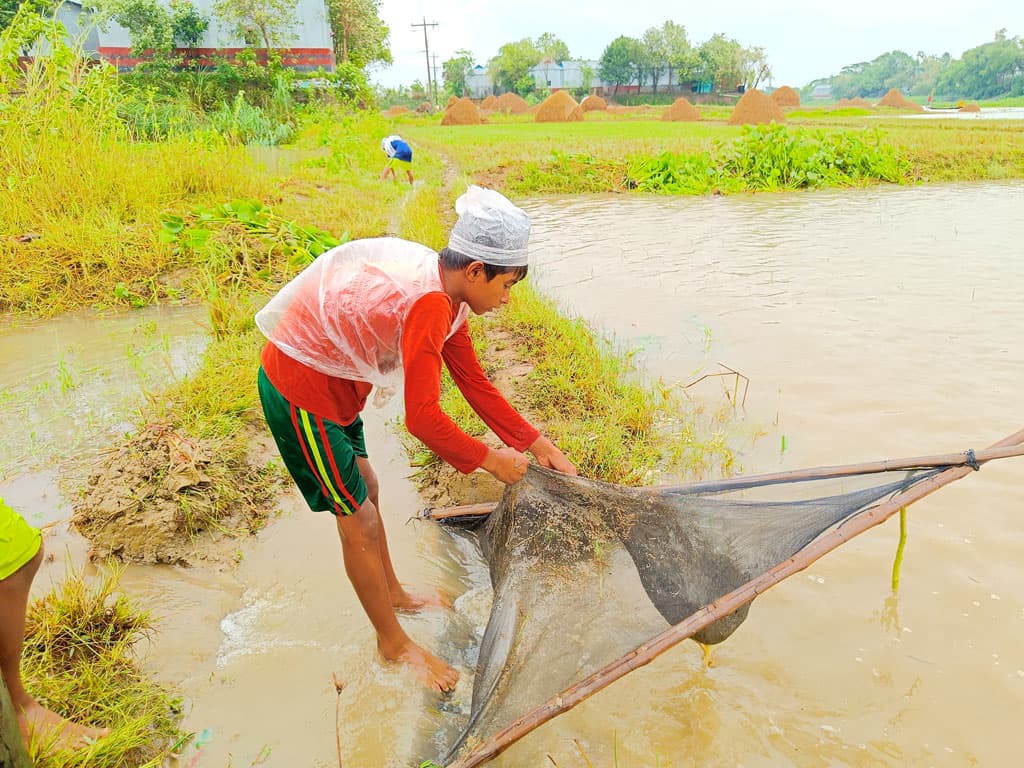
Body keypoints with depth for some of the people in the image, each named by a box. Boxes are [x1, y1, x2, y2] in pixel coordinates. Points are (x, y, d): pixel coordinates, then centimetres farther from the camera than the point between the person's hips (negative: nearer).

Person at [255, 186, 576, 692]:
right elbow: (422, 418, -30)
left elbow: (474, 382, 5)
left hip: (330, 378, 10)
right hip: (300, 389, -9)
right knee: (358, 520, 2)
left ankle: (393, 594, 44)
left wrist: (537, 444, 3)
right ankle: (394, 643, 22)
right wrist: (488, 459, -15)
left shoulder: (445, 291, 0)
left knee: (365, 489, 22)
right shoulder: (430, 303, -30)